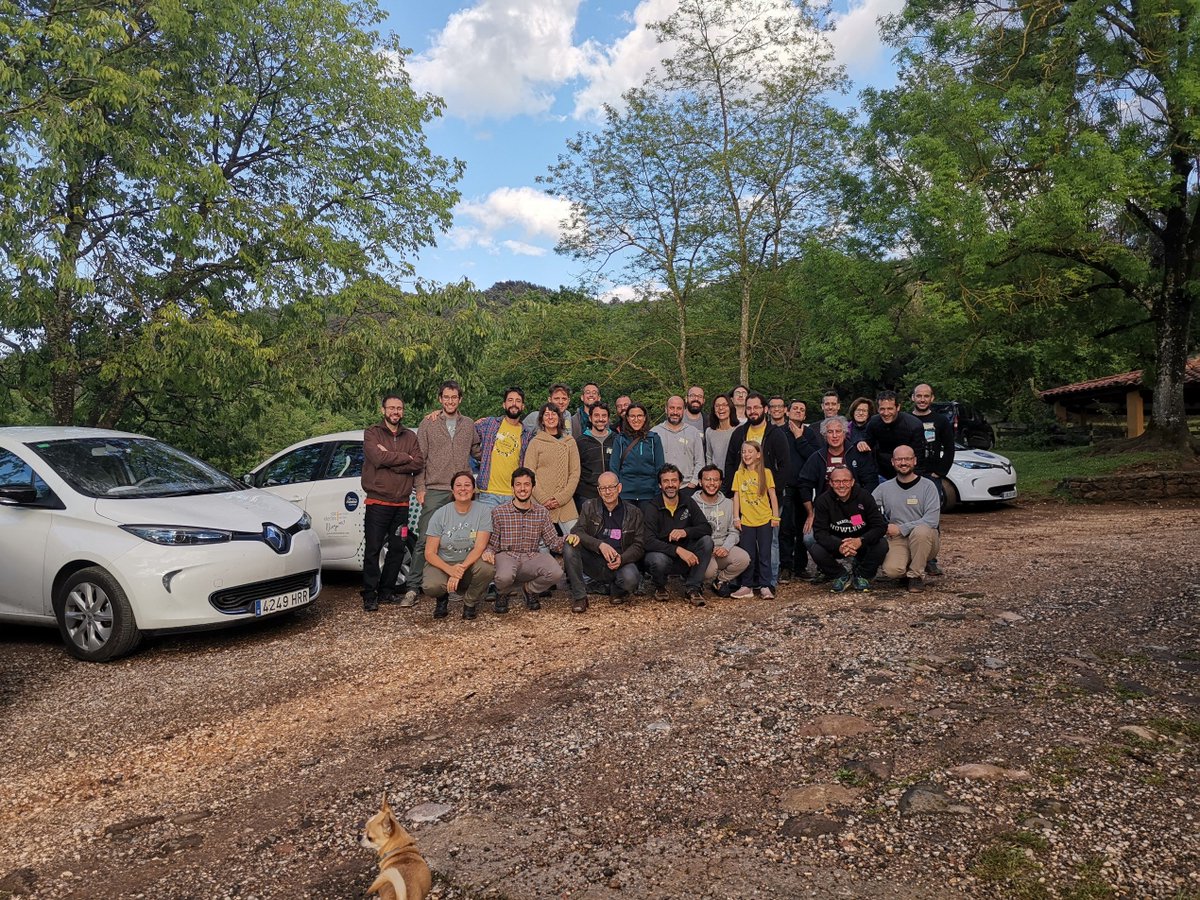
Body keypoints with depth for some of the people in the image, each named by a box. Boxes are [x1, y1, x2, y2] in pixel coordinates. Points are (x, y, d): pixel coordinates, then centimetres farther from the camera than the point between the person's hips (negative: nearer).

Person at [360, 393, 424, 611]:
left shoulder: (410, 436, 13)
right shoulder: (372, 433, 1)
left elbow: (419, 464, -3)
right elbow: (378, 458, -18)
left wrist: (390, 460, -12)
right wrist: (405, 457, -7)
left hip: (401, 503, 4)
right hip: (378, 502, -4)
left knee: (397, 549, 8)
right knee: (373, 550, -3)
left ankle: (385, 591, 20)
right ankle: (369, 596, 4)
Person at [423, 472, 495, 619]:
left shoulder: (484, 511, -8)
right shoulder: (441, 514, -6)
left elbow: (480, 547, -16)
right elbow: (429, 553, -8)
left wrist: (461, 569, -30)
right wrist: (450, 570, -27)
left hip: (470, 563, 0)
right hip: (442, 563, 0)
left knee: (487, 568, -33)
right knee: (431, 586, -32)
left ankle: (470, 602, -1)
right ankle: (442, 598, 9)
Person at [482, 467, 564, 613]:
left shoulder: (542, 512, 9)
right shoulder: (499, 512, 2)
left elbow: (553, 541, 5)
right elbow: (492, 542, 4)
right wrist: (488, 551, -20)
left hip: (531, 558, 2)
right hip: (506, 556, -2)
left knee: (556, 572, -28)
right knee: (504, 577, -37)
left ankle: (528, 588, 8)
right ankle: (503, 593, 6)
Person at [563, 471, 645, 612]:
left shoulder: (633, 512, 6)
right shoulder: (589, 506, 6)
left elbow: (639, 545, 2)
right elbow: (577, 531, -8)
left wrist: (622, 559, -19)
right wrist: (600, 545, -25)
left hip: (620, 564, -1)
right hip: (593, 562, 1)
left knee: (631, 578, -34)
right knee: (570, 544, -26)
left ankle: (616, 590, 6)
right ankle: (579, 597, -16)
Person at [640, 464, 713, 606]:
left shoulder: (688, 504, 4)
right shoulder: (651, 507, -11)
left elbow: (707, 528, -7)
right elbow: (648, 542, -23)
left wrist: (685, 532, -27)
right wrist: (677, 549, -34)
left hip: (685, 557, 4)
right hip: (661, 553, -4)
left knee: (706, 541, -20)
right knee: (659, 560, -38)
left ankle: (692, 588, -13)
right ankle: (660, 587, -1)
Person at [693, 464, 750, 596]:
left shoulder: (728, 504, 10)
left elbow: (733, 532, 8)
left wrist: (726, 547, -11)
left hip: (722, 547, 4)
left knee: (743, 558, -24)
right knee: (709, 569, -34)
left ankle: (720, 580, 3)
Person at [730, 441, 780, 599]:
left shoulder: (766, 473, 1)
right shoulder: (739, 474, 5)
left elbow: (772, 495, 2)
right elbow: (736, 497, 5)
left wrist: (775, 516, -1)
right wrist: (736, 518, 0)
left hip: (765, 520, -1)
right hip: (746, 521, 1)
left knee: (764, 554, 2)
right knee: (748, 555, 6)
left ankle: (765, 586, 6)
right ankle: (747, 585, 16)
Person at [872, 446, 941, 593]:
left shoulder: (927, 486, -2)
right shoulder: (884, 488, 8)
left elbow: (932, 520, -12)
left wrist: (901, 529, -14)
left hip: (925, 540, -1)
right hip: (897, 541, 1)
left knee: (921, 531, -37)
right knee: (891, 570, -29)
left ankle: (916, 575, -13)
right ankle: (907, 570, 10)